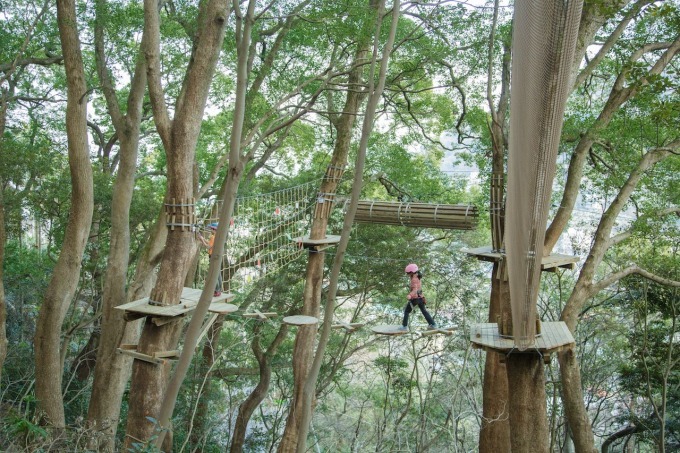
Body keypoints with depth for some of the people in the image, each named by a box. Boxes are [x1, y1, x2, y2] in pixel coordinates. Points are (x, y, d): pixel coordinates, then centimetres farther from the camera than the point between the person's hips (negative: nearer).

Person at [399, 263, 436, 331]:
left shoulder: (414, 279, -19)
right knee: (424, 311, 19)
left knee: (406, 311, 6)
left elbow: (415, 289, -32)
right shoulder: (417, 277, 8)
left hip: (414, 298, -9)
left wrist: (410, 295, -49)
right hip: (420, 298, 9)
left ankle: (405, 326, 8)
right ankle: (433, 324, 19)